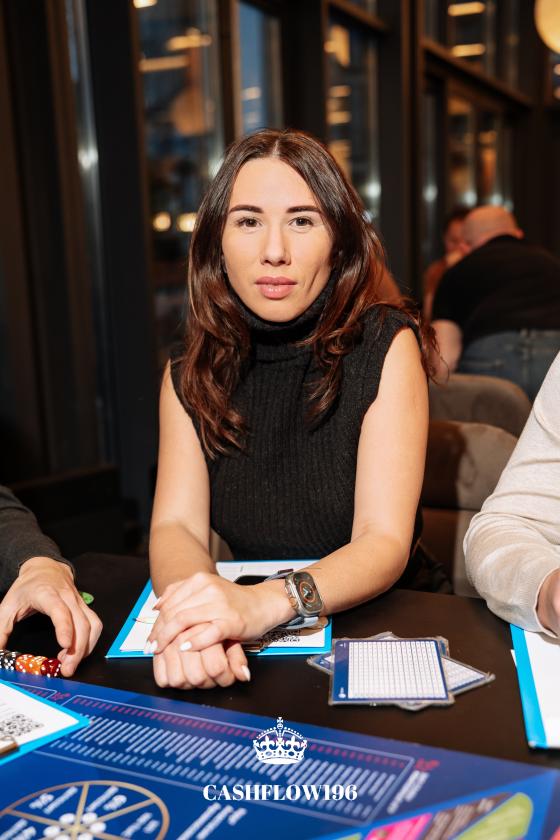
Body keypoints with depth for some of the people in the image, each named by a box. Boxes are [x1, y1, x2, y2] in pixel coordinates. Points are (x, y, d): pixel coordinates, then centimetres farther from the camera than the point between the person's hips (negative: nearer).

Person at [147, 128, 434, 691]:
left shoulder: (386, 347, -9)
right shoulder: (191, 370, 1)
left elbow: (385, 542, -16)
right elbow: (177, 525, -9)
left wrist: (267, 603, -34)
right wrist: (191, 616, -31)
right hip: (251, 649, 2)